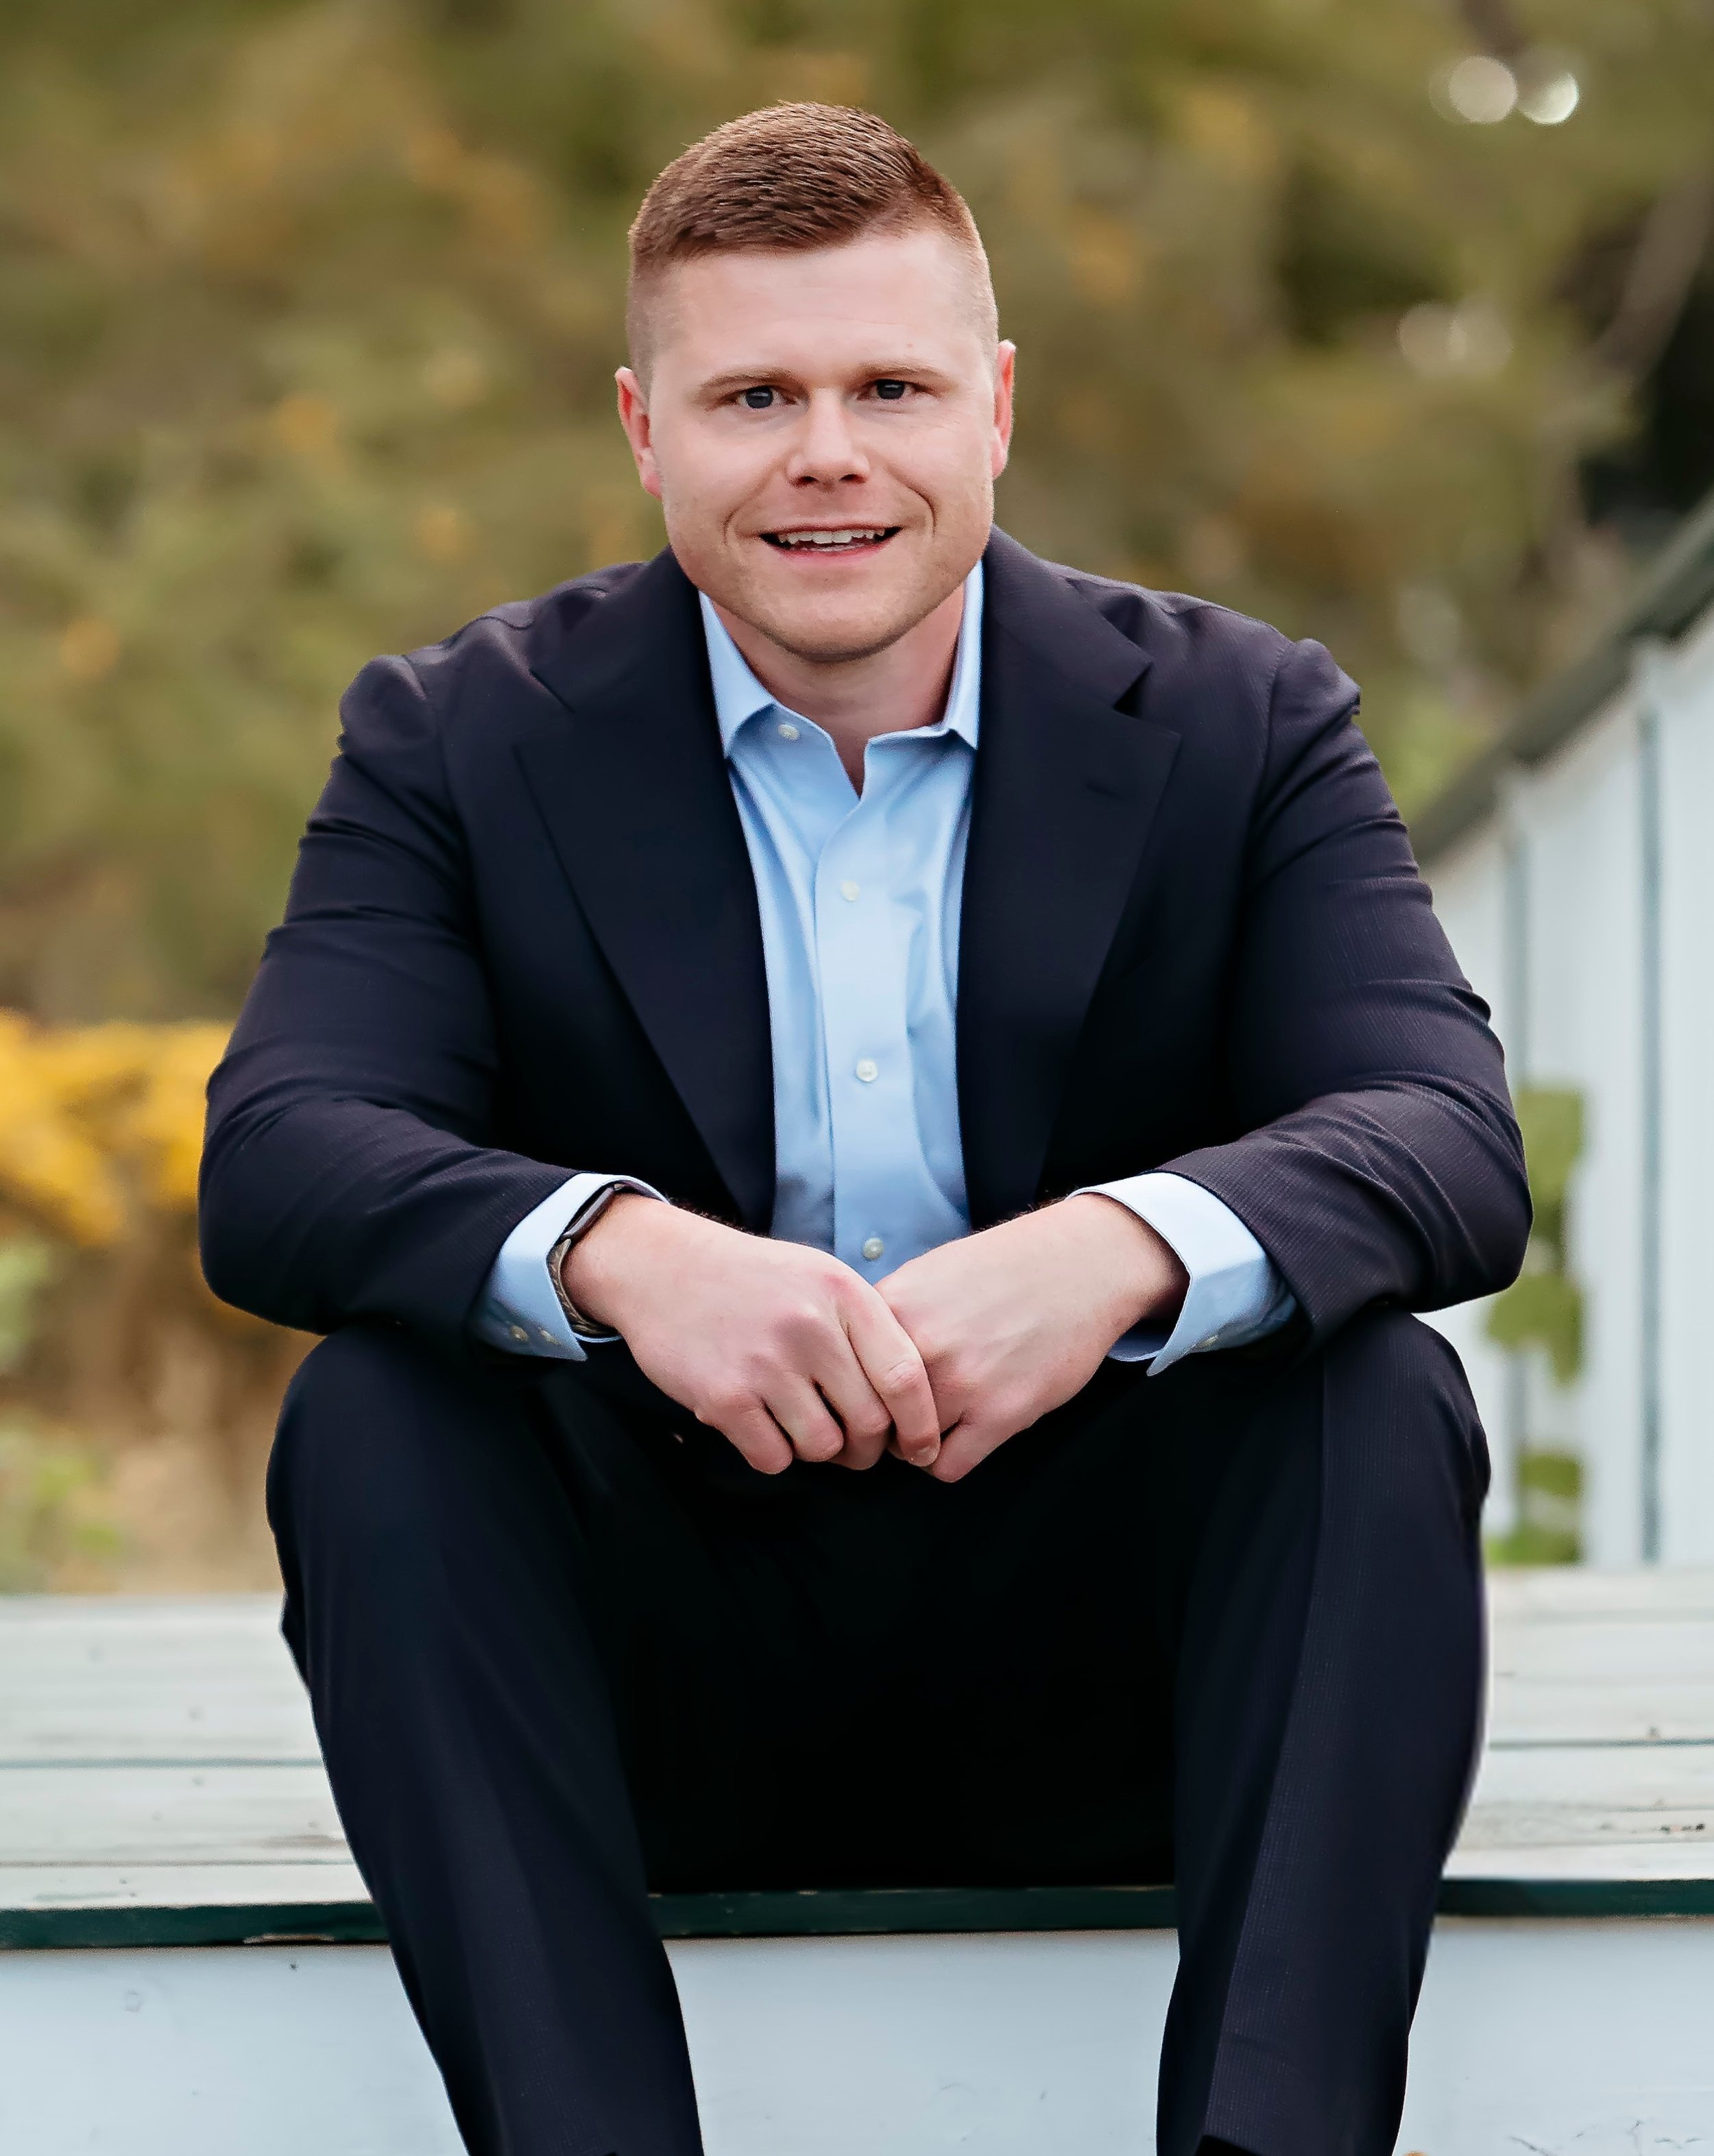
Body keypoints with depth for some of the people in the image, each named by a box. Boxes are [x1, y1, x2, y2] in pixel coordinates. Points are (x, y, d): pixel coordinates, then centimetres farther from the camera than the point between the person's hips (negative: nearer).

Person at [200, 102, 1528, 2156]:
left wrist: (1126, 1248, -36)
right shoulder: (466, 740, 1)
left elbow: (1455, 1147, -13)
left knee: (1381, 1400, -25)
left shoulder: (1239, 724, 1)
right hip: (662, 1686, 0)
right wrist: (616, 1251, -35)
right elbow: (274, 1160, -13)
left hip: (1087, 1676, 0)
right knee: (371, 1414, -25)